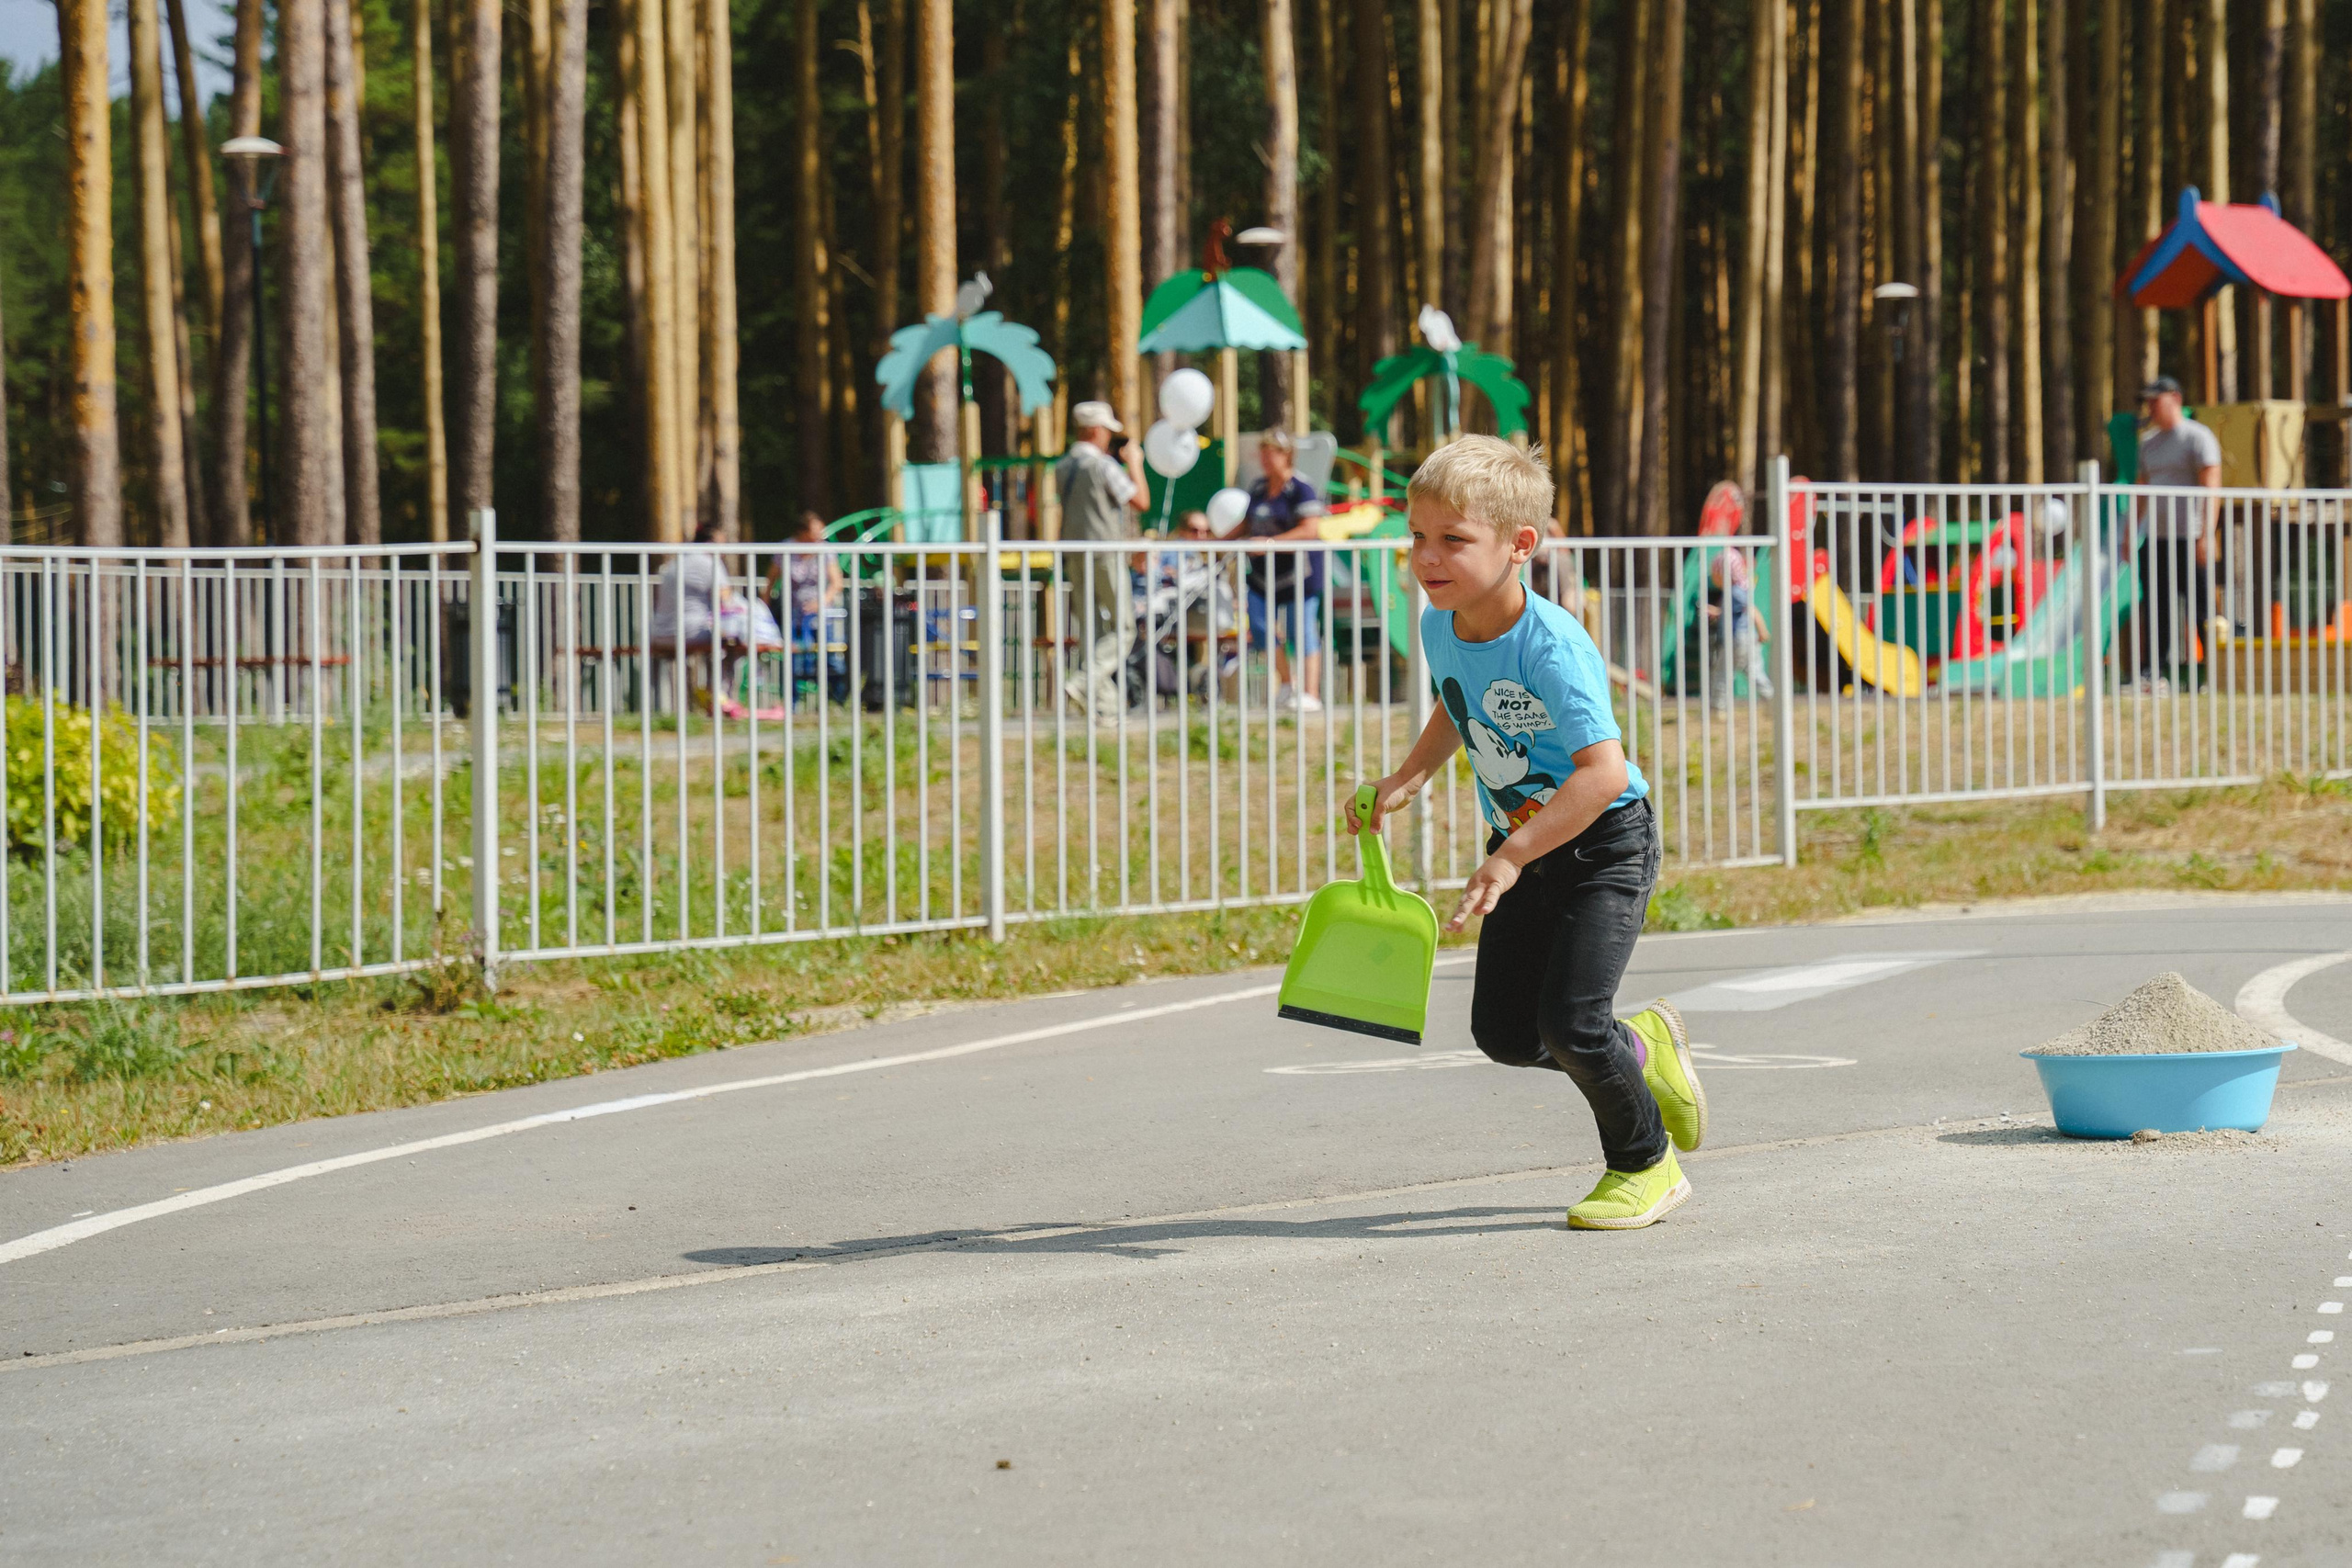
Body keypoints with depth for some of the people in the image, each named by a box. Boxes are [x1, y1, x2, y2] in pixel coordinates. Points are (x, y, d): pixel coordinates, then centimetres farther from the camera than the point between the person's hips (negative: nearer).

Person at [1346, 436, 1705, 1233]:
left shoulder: (1552, 646, -29)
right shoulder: (1439, 628, -5)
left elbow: (1604, 772, -35)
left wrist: (1512, 859, -36)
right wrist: (1406, 780, 5)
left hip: (1604, 844, -7)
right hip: (1520, 843, 8)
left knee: (1568, 1023, -15)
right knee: (1503, 1032, 4)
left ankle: (1646, 1163, 10)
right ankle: (1642, 1046, 32)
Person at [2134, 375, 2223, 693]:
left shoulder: (2197, 437, -6)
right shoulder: (2148, 443, 18)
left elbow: (2212, 488, -12)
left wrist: (2205, 535, -20)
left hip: (2189, 536, -8)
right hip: (2155, 538, 8)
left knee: (2200, 605, -7)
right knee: (2155, 607, 5)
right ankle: (2153, 675, 8)